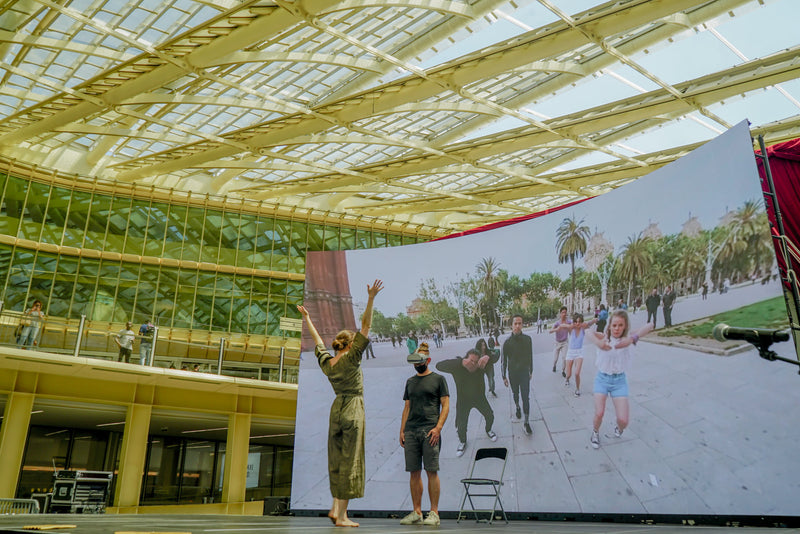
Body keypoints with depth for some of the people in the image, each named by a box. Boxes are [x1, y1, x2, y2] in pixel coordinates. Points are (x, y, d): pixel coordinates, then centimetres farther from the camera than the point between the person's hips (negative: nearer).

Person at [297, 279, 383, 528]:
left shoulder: (325, 362, 5)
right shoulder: (351, 358, -10)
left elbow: (317, 340, 19)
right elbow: (365, 326, -16)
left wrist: (306, 317, 33)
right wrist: (371, 299, -18)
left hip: (336, 411, 7)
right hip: (353, 410, -7)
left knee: (337, 461, 13)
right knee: (349, 461, -3)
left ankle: (336, 509, 12)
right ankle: (341, 515, 0)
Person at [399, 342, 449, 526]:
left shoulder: (438, 379, 4)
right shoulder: (410, 382, 18)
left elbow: (445, 406, -1)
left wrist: (438, 428, -12)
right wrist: (402, 430, 10)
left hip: (430, 431, -5)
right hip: (411, 431, 5)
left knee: (431, 471, -5)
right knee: (414, 472, 4)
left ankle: (434, 513, 1)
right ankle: (416, 512, 11)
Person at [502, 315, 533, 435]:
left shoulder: (527, 339, -8)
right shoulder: (507, 342, -13)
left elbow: (530, 356, 5)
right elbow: (504, 360, -4)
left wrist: (531, 371, 12)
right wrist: (504, 377, -1)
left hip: (524, 372, 0)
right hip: (512, 373, 0)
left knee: (526, 397, -6)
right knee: (515, 393, 20)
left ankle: (526, 423, 0)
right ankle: (517, 407, 49)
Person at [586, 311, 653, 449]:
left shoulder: (628, 339, -7)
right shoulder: (605, 338, -8)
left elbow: (650, 325, -23)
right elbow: (589, 333, -30)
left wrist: (633, 338, -40)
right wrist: (598, 342, -51)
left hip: (619, 380, 1)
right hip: (602, 378, -1)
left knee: (623, 420, -7)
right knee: (599, 413, -13)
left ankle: (618, 427, 33)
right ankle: (595, 432, 23)